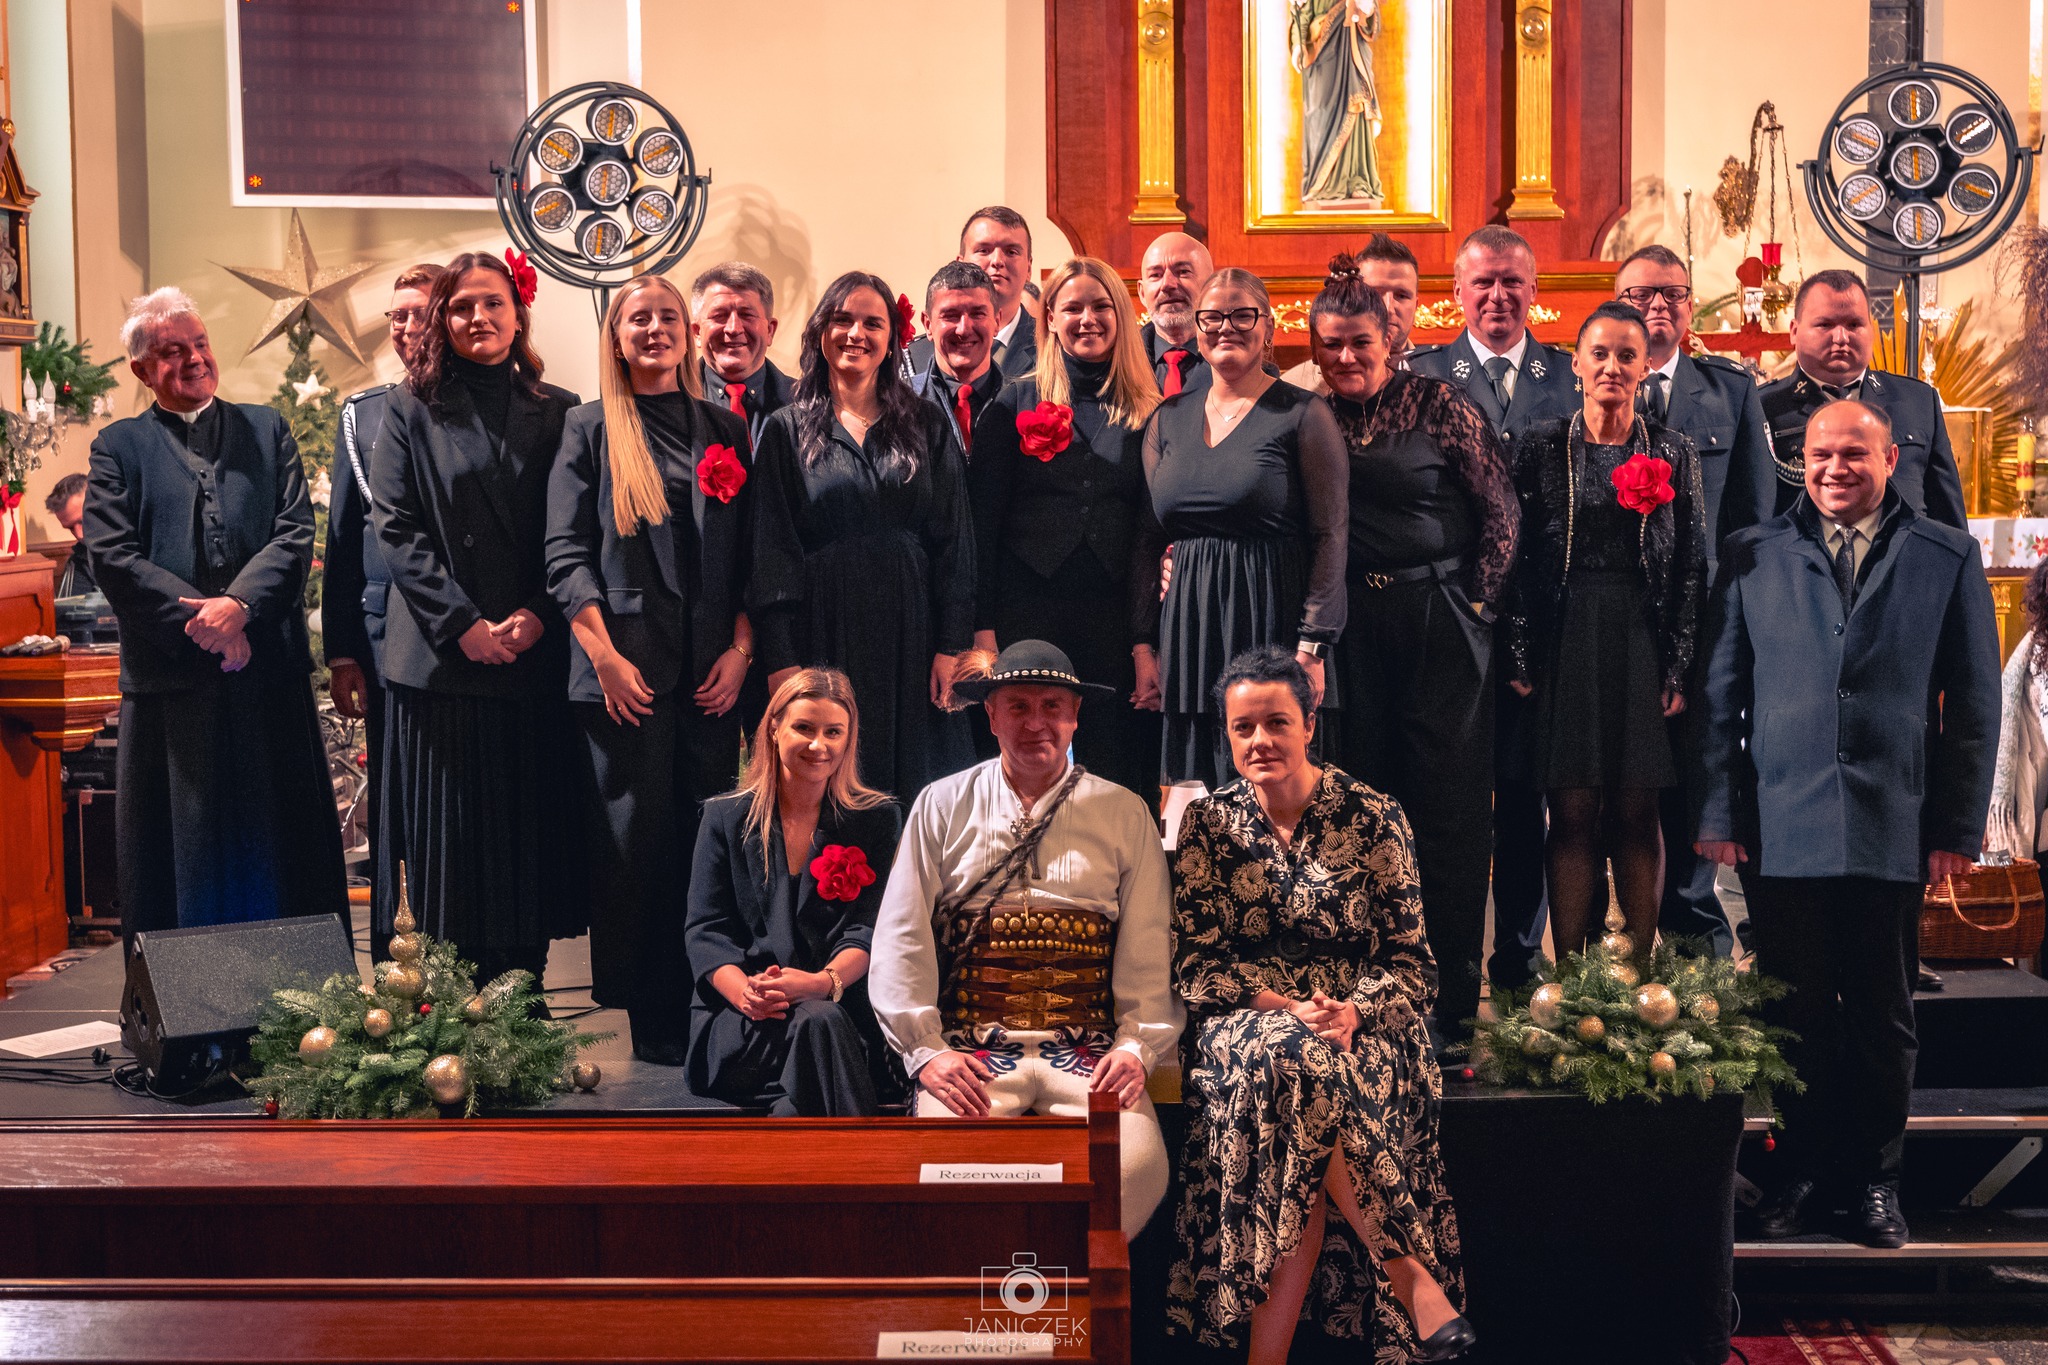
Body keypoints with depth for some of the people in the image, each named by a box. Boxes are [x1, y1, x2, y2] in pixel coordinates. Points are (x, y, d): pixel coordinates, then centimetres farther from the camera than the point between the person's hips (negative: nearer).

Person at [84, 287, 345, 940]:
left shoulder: (266, 429, 13)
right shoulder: (119, 446, 8)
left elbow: (296, 533, 1)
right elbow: (110, 554, -3)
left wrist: (238, 604, -14)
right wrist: (198, 619, -13)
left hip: (268, 671, 1)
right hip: (170, 675, -1)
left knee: (278, 846, 5)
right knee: (181, 852, 4)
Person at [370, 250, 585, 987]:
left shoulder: (558, 413, 10)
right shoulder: (411, 410, 7)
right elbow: (395, 527, -1)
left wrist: (537, 615, -10)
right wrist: (462, 622, -11)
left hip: (536, 660, 1)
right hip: (440, 661, -1)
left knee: (528, 839, 3)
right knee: (450, 841, 0)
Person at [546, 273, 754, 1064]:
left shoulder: (725, 431, 14)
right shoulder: (589, 431, 7)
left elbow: (750, 555, 11)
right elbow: (566, 554, 0)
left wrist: (741, 650, -2)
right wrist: (605, 655, -10)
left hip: (711, 672, 2)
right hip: (623, 672, -2)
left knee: (707, 841, 2)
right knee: (633, 841, -1)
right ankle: (646, 1020, 6)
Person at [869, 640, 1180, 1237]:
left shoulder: (1125, 815, 12)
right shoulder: (942, 806, 11)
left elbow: (1150, 947, 7)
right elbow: (900, 940, 6)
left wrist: (1136, 1046, -7)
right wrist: (927, 1051, -5)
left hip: (1087, 1053, 1)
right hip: (970, 1053, 0)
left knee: (1137, 1162, -26)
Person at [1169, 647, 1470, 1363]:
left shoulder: (1371, 816, 3)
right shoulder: (1208, 823, 7)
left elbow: (1412, 962, 2)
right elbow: (1196, 965, 1)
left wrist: (1353, 1011, -19)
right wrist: (1289, 1009, -16)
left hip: (1360, 1030, 0)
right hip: (1244, 1028, 1)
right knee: (1289, 1060, -36)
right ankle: (1410, 1274, -28)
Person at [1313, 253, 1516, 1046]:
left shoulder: (1439, 405, -2)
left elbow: (1501, 508, -1)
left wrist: (1475, 602, -4)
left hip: (1439, 622, -3)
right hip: (1352, 627, 3)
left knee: (1448, 803, -1)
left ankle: (1450, 998, 5)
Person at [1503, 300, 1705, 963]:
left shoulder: (1673, 452, 6)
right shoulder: (1543, 446, 5)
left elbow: (1692, 567, 5)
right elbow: (1519, 558, 3)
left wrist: (1678, 666, -2)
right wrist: (1521, 658, -4)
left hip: (1644, 649, 1)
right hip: (1565, 650, 0)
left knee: (1637, 815, 3)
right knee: (1572, 814, -1)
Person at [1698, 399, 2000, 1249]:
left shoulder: (1947, 558, 6)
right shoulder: (1753, 557, 7)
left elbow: (1973, 703, 6)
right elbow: (1720, 694, 7)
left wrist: (1959, 825, 1)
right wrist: (1720, 813, 1)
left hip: (1894, 829, 0)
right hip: (1780, 827, 0)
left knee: (1883, 1016, 9)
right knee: (1796, 1011, 7)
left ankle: (1875, 1177, 23)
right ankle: (1803, 1169, 21)